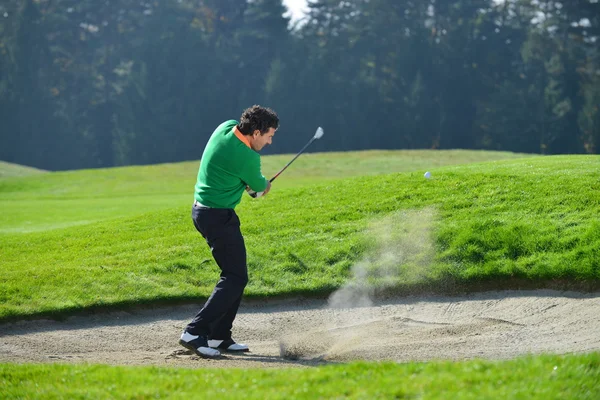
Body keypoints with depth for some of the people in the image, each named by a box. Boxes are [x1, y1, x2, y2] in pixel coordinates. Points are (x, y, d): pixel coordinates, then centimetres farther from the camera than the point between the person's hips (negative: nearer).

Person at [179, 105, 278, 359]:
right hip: (219, 217, -10)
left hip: (202, 211, 10)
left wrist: (251, 183, 12)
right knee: (235, 278, -8)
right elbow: (260, 186, 0)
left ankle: (219, 336, 14)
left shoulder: (226, 127, 2)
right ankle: (194, 333, -15)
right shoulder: (247, 158, -22)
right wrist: (264, 185, 24)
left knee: (235, 273, 14)